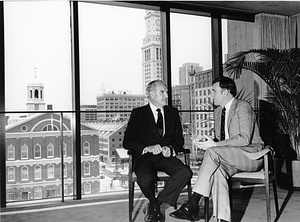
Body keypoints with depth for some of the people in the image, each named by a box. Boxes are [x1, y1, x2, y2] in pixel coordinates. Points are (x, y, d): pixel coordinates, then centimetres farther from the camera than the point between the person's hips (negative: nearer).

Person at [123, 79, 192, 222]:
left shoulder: (173, 112, 15)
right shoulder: (138, 113, 4)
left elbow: (179, 139, 14)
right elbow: (127, 142, -2)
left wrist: (171, 149, -9)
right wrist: (147, 148, -19)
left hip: (166, 156, 3)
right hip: (144, 157, -3)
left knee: (185, 172, -27)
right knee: (146, 179, -35)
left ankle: (154, 205, -10)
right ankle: (155, 205, 2)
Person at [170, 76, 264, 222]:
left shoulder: (243, 107, -10)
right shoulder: (218, 111, 16)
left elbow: (244, 139, -21)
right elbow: (219, 139, 22)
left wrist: (214, 145, -23)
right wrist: (209, 143, -3)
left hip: (252, 155, -6)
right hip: (231, 158, 6)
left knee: (213, 152, -31)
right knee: (217, 169, -30)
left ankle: (193, 203, -31)